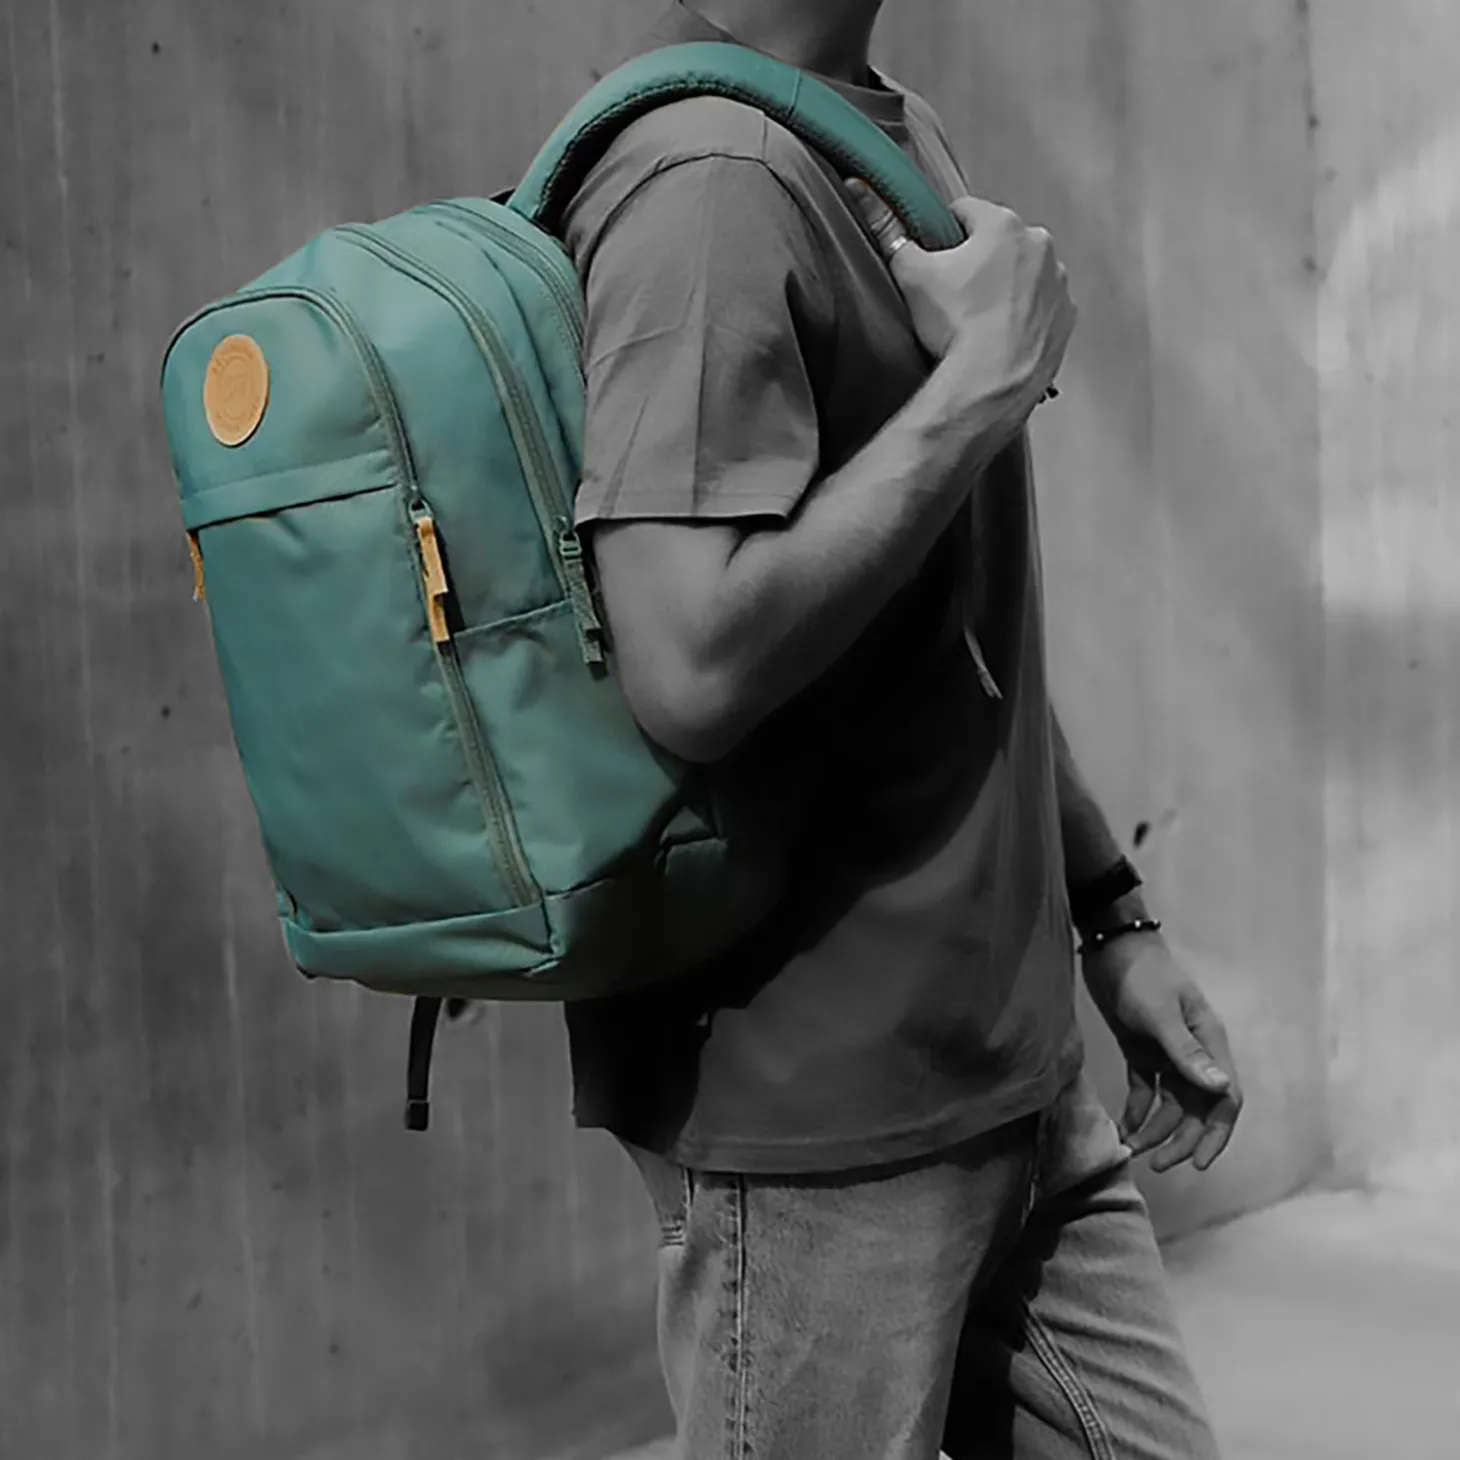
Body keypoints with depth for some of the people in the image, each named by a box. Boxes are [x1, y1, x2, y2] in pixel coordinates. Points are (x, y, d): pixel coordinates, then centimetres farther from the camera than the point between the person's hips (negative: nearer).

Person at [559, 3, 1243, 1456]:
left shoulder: (906, 139, 12)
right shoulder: (711, 180, -17)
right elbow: (693, 673, -29)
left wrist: (1110, 917, 19)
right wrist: (987, 374, -19)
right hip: (817, 1114, -8)